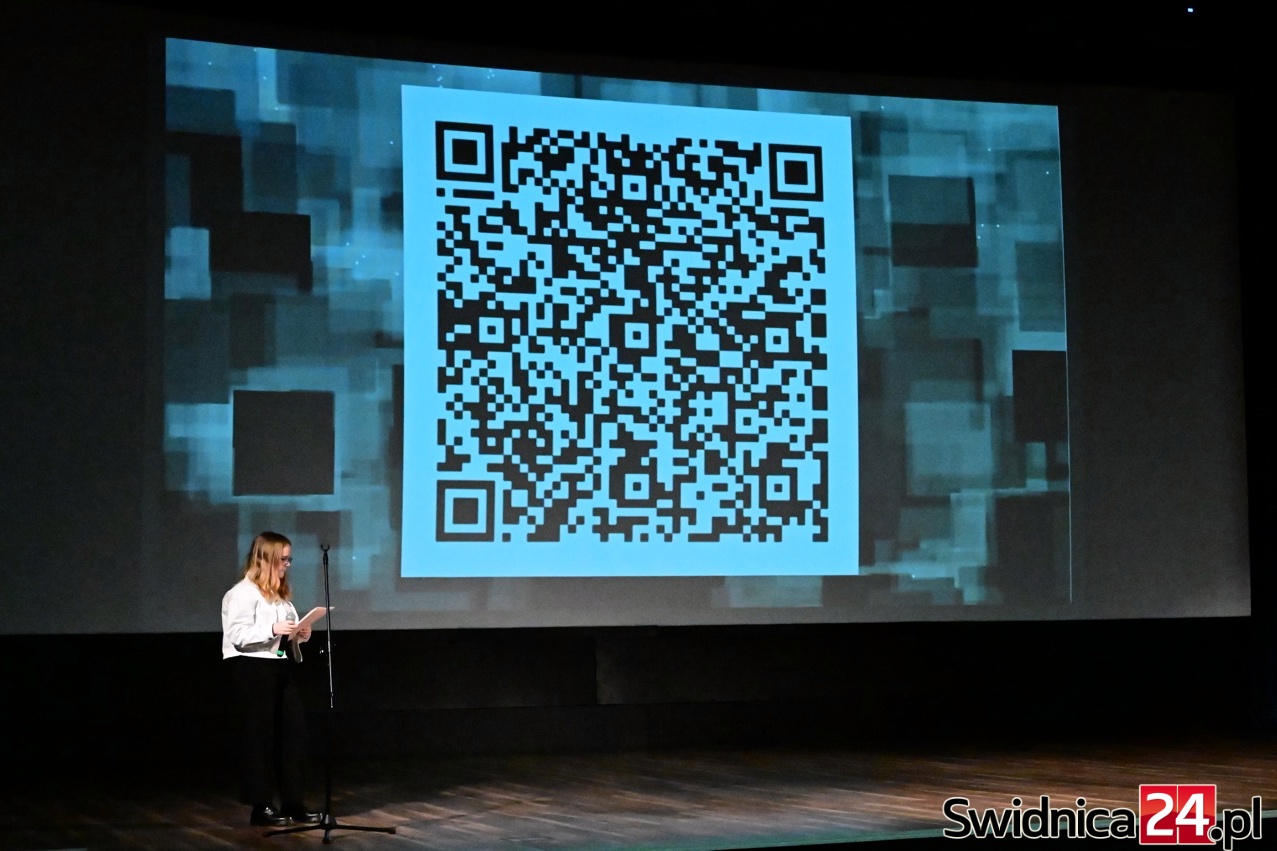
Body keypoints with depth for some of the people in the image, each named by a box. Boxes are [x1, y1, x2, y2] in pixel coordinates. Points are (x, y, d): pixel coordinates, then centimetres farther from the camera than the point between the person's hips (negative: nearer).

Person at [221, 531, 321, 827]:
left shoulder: (280, 592, 18)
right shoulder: (243, 592, -9)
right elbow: (237, 635, -18)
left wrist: (299, 634, 6)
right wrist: (273, 629, -26)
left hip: (282, 667, 9)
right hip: (253, 670, -9)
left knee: (294, 732, 4)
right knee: (259, 736, -3)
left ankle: (292, 802, 10)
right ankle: (261, 806, 4)